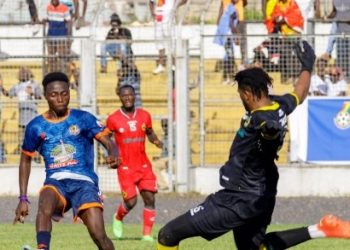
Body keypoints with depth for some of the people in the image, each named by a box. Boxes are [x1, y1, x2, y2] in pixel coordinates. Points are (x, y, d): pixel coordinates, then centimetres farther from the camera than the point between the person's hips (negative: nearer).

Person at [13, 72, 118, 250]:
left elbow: (108, 143, -1)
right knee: (45, 207, -36)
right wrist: (23, 199, 16)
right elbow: (26, 160, 21)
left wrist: (113, 155, -27)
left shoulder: (83, 119, 4)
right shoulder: (36, 127, 9)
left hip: (83, 181, -1)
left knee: (99, 235, -17)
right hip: (55, 182, 1)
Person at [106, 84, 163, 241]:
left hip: (144, 166, 3)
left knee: (150, 198, -6)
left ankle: (147, 234, 3)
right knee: (131, 201, -9)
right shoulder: (113, 119, -5)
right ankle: (118, 217, 24)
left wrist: (156, 141, -3)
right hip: (125, 167, -3)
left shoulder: (144, 116, 4)